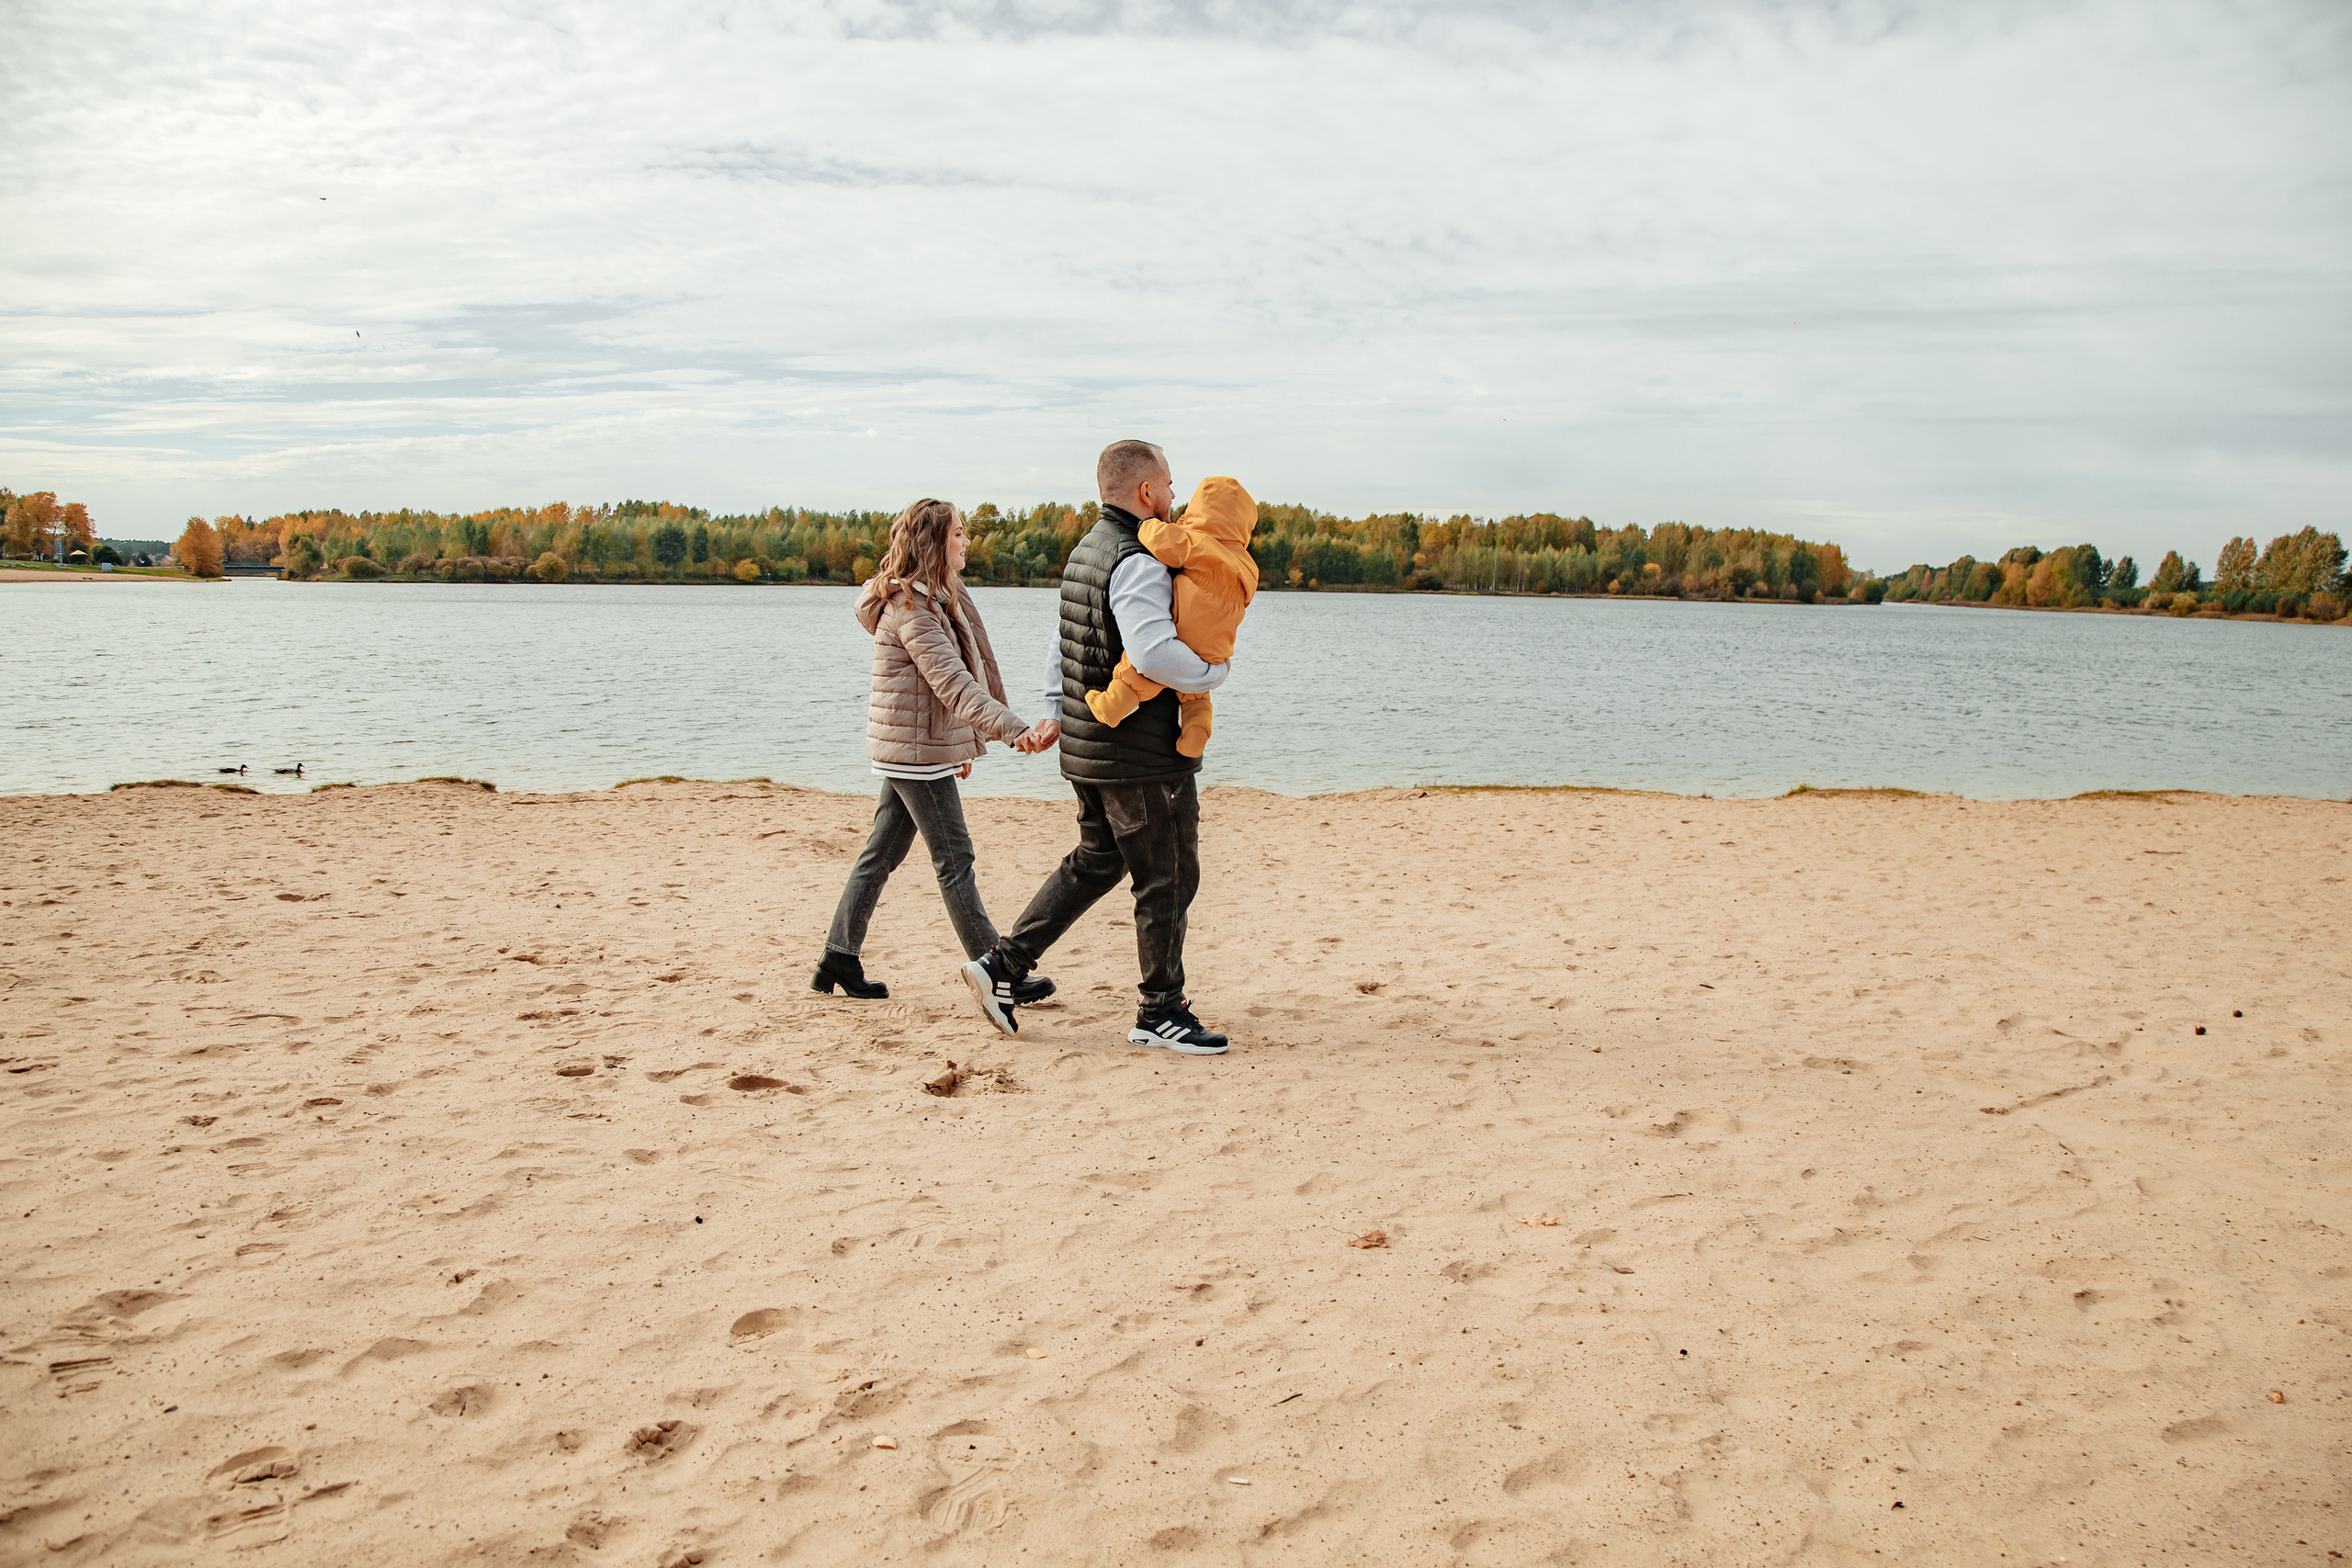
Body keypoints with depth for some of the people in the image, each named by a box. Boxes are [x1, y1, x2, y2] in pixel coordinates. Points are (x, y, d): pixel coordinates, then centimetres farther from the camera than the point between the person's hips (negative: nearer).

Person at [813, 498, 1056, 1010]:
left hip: (906, 750, 10)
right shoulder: (911, 607, -18)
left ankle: (839, 959, 19)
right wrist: (1011, 728, -38)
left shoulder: (933, 599, 15)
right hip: (916, 751, -10)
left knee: (882, 853, 12)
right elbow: (951, 680, -28)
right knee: (954, 861, -4)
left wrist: (957, 745, 25)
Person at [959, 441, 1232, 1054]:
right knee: (1168, 878, 2)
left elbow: (1065, 643, 23)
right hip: (1142, 755, -10)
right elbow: (1154, 653, -34)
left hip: (1090, 747, 10)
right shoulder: (1138, 563, -20)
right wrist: (1213, 673, -18)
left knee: (1094, 863, 20)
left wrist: (1057, 712, 28)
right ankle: (1160, 1012, 13)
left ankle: (1002, 965, 19)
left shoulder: (1086, 551, 14)